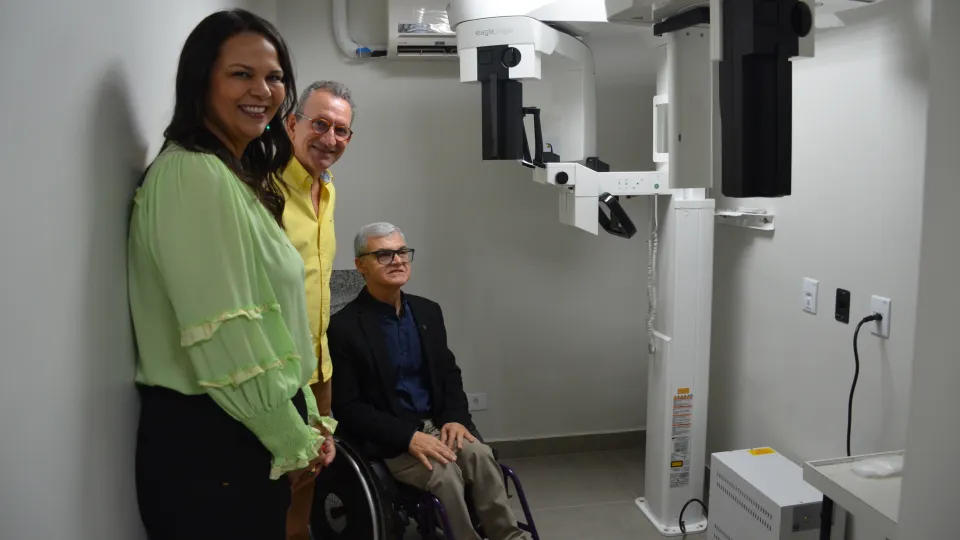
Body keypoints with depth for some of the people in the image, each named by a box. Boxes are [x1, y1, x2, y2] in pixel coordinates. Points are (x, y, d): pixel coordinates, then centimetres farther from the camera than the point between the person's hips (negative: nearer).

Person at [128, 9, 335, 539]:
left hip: (252, 435, 9)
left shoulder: (238, 177, 14)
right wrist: (293, 441, -13)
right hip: (210, 441, -9)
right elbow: (222, 335, -22)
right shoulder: (193, 173, -16)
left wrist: (308, 417, 9)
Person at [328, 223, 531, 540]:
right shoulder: (343, 327, -10)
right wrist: (407, 436, -22)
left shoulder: (428, 311, 8)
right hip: (385, 439, -5)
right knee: (445, 473, -29)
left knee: (480, 455, -23)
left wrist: (454, 418, -7)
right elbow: (347, 407, -12)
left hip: (435, 425, 5)